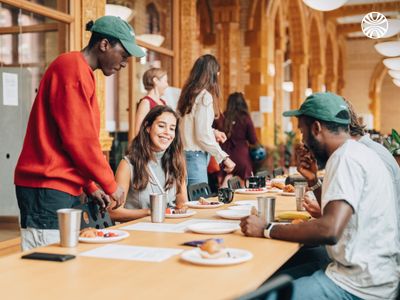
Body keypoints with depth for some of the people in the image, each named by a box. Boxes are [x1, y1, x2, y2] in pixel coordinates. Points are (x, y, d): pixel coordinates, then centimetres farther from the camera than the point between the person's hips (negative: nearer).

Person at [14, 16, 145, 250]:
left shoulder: (81, 72, 19)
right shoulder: (73, 68, -11)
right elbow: (78, 138, -17)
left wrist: (90, 186, 15)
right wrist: (110, 185, -7)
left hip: (63, 187, 9)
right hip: (47, 189, -9)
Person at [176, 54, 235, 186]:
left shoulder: (189, 93, 10)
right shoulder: (205, 96, -13)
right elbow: (203, 136, -17)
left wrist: (213, 132, 19)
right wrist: (224, 157, -11)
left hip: (184, 152, 9)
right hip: (195, 156, -9)